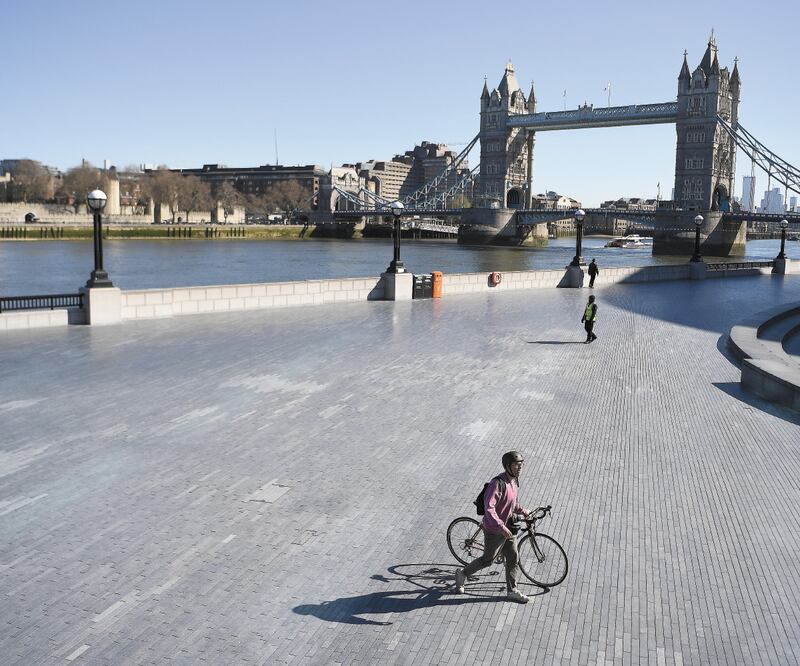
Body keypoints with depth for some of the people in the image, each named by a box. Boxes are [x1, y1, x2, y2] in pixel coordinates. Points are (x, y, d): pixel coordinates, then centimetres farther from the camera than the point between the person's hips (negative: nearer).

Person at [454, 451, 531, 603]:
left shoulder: (514, 481, 0)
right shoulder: (498, 483, -28)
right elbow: (489, 508, -34)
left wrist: (521, 510, 8)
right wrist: (501, 527, -35)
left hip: (508, 528, 8)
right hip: (494, 530, -8)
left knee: (513, 559, 12)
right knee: (487, 560, 8)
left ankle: (512, 591, 26)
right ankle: (462, 574, 30)